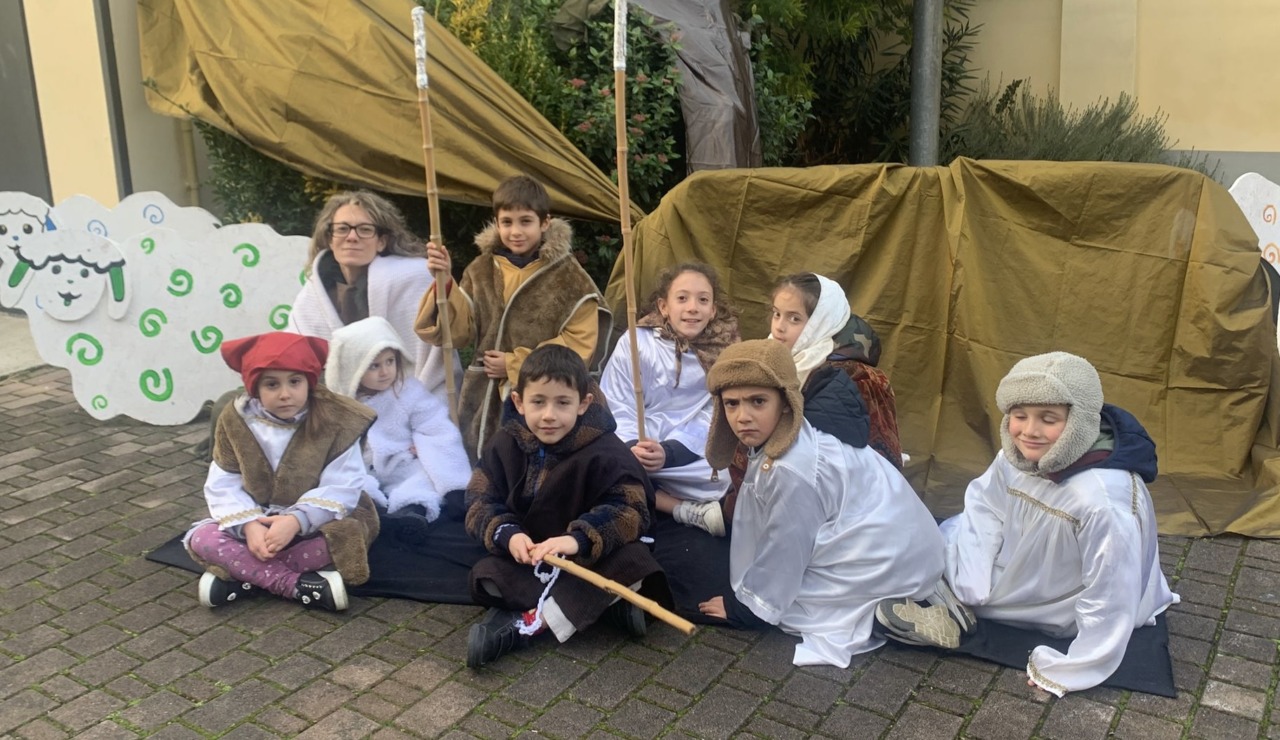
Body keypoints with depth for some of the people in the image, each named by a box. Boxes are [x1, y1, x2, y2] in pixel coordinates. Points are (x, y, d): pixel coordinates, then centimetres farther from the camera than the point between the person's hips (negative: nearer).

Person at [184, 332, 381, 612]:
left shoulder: (336, 420, -15)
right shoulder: (234, 420, -7)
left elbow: (342, 487, -19)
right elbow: (223, 486, -7)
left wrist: (296, 520, -33)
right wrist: (249, 525, -26)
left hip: (313, 524, -2)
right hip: (258, 521, 3)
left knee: (348, 535, -34)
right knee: (201, 539, -22)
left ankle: (240, 573, -24)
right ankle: (300, 585, -30)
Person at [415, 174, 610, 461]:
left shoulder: (568, 275, -4)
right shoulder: (481, 270, 7)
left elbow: (580, 343, -9)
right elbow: (458, 330, 3)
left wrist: (516, 365, -11)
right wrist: (445, 282, -12)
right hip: (486, 401, 4)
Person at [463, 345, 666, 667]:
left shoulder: (605, 451, -17)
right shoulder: (506, 443, -6)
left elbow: (630, 508, -24)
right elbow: (481, 501, -8)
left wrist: (578, 539, -40)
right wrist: (508, 535, -30)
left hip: (588, 558, -2)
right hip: (526, 555, 3)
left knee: (630, 561, -31)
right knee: (486, 575, -25)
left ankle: (524, 625, -32)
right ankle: (601, 602, -27)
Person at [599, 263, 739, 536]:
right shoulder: (635, 342, -2)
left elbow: (713, 420, -7)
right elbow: (616, 409, -6)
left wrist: (668, 453, -24)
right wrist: (633, 448, -27)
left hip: (691, 454, 0)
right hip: (635, 450, 1)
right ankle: (689, 509, -25)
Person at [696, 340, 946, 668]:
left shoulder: (791, 472, -28)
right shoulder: (780, 440, -2)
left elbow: (782, 553, -16)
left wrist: (743, 605, -3)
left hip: (886, 564, -9)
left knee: (775, 591, -2)